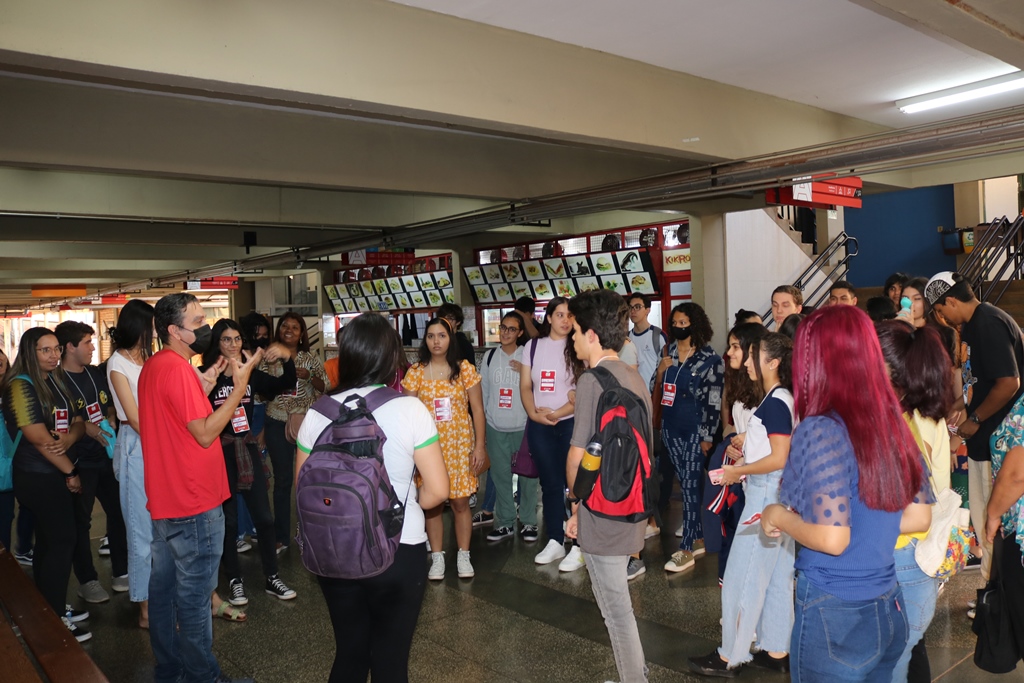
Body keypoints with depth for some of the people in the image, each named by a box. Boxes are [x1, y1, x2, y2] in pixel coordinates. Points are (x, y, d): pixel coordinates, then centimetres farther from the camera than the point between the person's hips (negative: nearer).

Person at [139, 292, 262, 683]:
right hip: (194, 504, -10)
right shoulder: (179, 368, -21)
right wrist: (240, 385, -21)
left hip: (165, 501, 10)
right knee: (195, 595, 2)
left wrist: (204, 384, 7)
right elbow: (205, 434, -22)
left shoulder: (152, 367, 9)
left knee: (165, 585, 18)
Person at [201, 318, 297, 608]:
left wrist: (287, 358, -19)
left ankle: (271, 578, 20)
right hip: (220, 453, -4)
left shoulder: (251, 374, 4)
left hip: (248, 449, 4)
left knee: (264, 517, 8)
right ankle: (234, 581, 21)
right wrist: (224, 374, -38)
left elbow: (285, 385, -1)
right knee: (228, 520, 8)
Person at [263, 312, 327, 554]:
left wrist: (309, 376, -14)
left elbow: (325, 387, 3)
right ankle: (281, 536, 18)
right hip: (277, 423, 0)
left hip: (307, 422, 0)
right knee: (282, 479, 6)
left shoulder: (310, 358, 4)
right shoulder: (269, 358, 3)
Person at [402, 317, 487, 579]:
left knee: (460, 502, 4)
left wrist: (480, 445, -5)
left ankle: (463, 556, 20)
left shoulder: (465, 369, 0)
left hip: (460, 444, -1)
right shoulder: (416, 372, 1)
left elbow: (477, 410, 0)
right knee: (431, 503, 6)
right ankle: (437, 557, 20)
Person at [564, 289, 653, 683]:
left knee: (617, 610, 7)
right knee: (618, 605, 21)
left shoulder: (592, 380, -18)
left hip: (603, 513, -8)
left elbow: (577, 456, -18)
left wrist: (576, 500, 1)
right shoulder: (636, 378, 6)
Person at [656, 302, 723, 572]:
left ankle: (686, 549, 2)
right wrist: (661, 371, -6)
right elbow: (658, 387, 14)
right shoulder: (668, 352, 7)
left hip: (695, 428, -5)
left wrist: (708, 436, -11)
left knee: (690, 485, -4)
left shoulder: (709, 358, -7)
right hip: (671, 426, 5)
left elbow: (714, 401, -9)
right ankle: (698, 537, 25)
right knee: (685, 482, 12)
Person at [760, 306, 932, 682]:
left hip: (835, 616, -6)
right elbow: (920, 517, 8)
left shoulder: (821, 430, -21)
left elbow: (832, 538, -24)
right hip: (888, 609, 7)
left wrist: (779, 517, -8)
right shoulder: (893, 424, 0)